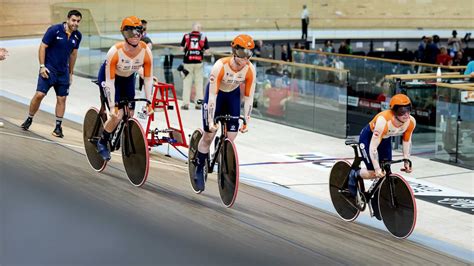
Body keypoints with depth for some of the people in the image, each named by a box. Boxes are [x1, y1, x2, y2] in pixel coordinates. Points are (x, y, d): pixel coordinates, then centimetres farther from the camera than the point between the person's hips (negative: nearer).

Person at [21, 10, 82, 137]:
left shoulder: (77, 36, 2)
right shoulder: (54, 30, -13)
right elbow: (42, 47, -8)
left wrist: (71, 72, 17)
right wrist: (42, 66, -13)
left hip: (63, 72, 4)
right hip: (49, 69, -4)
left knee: (62, 99, 4)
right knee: (39, 94, -11)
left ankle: (58, 127, 13)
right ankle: (29, 119, 8)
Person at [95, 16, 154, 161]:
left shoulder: (146, 51, -27)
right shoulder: (115, 51, -36)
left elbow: (148, 78, -16)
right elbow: (110, 81, -32)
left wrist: (149, 102, -18)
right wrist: (112, 105, -33)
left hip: (128, 78, 4)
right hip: (109, 77, -4)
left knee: (130, 115, -2)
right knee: (117, 114, -16)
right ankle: (102, 143, 7)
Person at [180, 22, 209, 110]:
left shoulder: (186, 36, 0)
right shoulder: (203, 37, 0)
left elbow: (182, 48, 0)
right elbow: (206, 50, -2)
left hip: (188, 62, 0)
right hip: (198, 62, 0)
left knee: (187, 82, 6)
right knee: (199, 83, 9)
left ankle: (186, 103, 3)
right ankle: (199, 104, 11)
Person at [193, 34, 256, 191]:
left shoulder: (250, 69, -25)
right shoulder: (220, 66, -34)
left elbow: (248, 97, -15)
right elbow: (212, 95, -32)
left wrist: (246, 121, -15)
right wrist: (211, 121, -32)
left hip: (233, 96, 3)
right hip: (216, 94, -3)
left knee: (231, 138, -4)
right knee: (209, 135, -4)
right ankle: (199, 170, 15)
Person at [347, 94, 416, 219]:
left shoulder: (411, 122, -25)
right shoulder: (383, 120, -41)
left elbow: (407, 141, -6)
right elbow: (373, 146, -37)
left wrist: (406, 162, -9)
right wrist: (377, 168, -38)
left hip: (385, 140, 5)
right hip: (368, 138, -5)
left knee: (385, 174, -1)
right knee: (375, 173, -15)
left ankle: (378, 204, 20)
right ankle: (354, 175, 17)